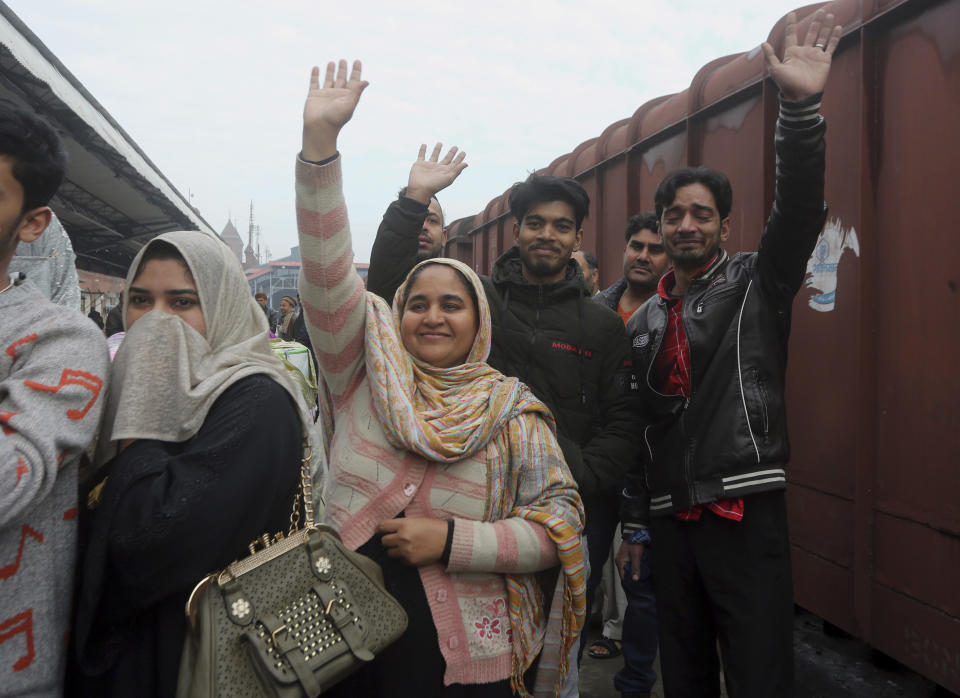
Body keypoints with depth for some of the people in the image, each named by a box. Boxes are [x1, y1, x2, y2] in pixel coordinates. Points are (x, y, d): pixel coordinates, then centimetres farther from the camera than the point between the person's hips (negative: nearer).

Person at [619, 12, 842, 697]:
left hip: (747, 516, -4)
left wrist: (802, 106, -31)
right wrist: (634, 522, 15)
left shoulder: (756, 285, 1)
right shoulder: (643, 322, 13)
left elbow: (799, 209, -18)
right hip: (670, 521, 5)